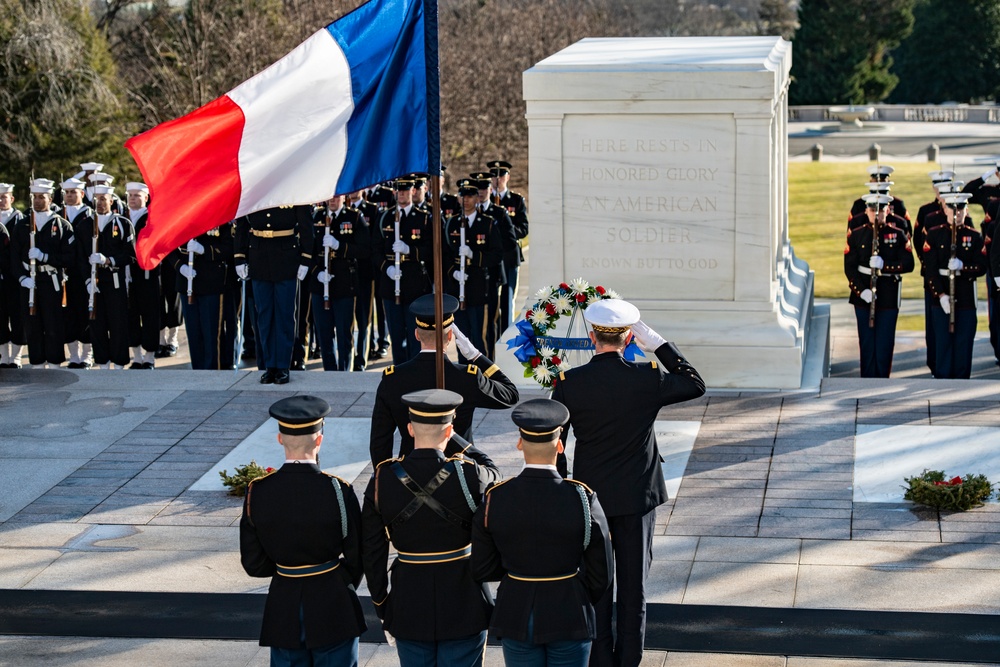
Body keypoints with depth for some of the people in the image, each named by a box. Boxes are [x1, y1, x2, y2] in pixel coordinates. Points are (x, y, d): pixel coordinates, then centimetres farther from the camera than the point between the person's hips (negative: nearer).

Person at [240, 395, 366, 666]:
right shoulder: (338, 491, -16)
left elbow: (253, 565, -1)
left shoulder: (257, 493, -8)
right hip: (334, 609, -2)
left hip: (283, 612, 3)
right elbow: (357, 559, -7)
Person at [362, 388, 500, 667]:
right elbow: (493, 474, 9)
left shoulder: (382, 479, -9)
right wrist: (457, 441, 13)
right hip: (462, 605, -2)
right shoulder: (467, 476, -17)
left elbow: (372, 551, -2)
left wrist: (381, 602, 9)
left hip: (408, 605, 2)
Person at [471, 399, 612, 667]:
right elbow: (601, 574, -9)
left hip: (517, 616, 2)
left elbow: (482, 569, -1)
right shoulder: (582, 499, -16)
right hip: (569, 619, -2)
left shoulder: (494, 499, -11)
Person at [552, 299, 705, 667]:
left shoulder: (569, 383, -12)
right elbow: (696, 385, 4)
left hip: (589, 498, 0)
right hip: (637, 498, 0)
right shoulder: (648, 378, -14)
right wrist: (659, 344, 1)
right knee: (633, 583, 11)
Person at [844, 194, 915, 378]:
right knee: (867, 342, 4)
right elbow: (849, 267, -1)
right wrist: (861, 291, -14)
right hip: (863, 296, 1)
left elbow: (908, 264, -4)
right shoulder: (856, 235, 4)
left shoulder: (898, 235, 3)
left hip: (888, 296, -1)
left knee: (884, 343, 0)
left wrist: (884, 265, -19)